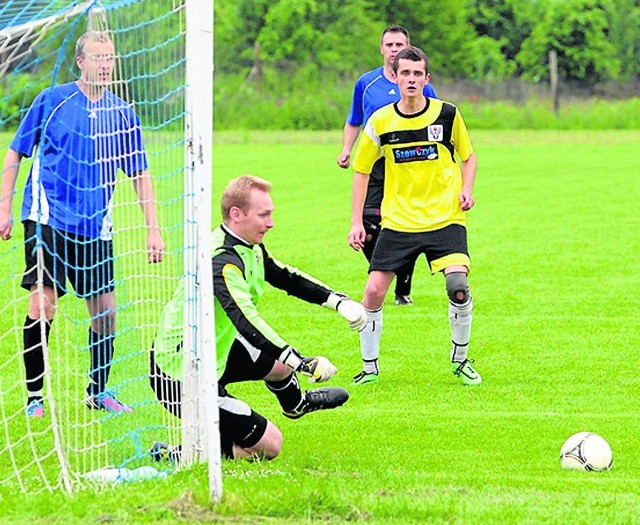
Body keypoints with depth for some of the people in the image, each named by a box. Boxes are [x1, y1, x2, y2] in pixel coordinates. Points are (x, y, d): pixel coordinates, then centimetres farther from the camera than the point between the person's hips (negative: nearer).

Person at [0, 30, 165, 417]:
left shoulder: (123, 113, 6)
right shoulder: (52, 101, -2)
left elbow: (140, 173, 11)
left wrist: (153, 228, 5)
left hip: (95, 226, 4)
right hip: (48, 218, -4)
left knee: (105, 309, 4)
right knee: (43, 303, -14)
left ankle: (98, 392, 22)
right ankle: (34, 395, -5)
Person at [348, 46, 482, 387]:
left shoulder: (448, 114, -2)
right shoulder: (380, 122, -2)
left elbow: (468, 156, 13)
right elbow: (361, 169, 10)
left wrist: (466, 189, -6)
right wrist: (356, 223, 5)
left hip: (445, 218, -1)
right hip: (397, 221, 1)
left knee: (458, 285, -20)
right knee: (373, 291, -8)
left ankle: (460, 360, 3)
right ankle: (369, 367, 11)